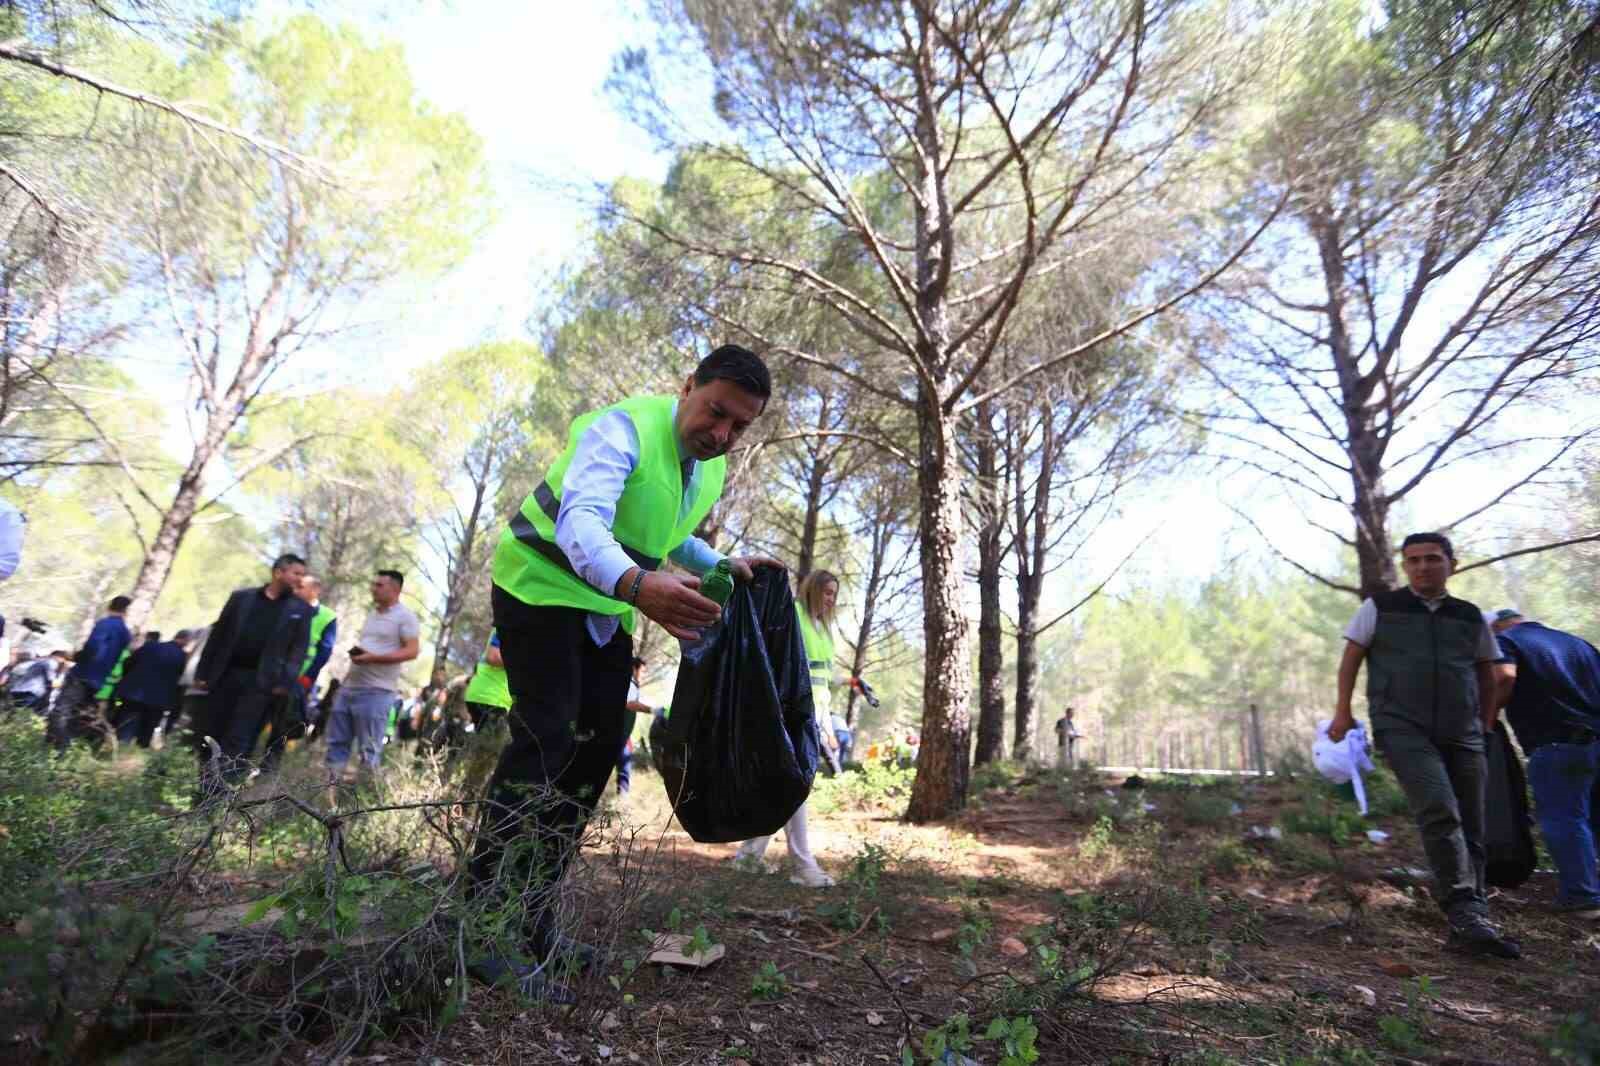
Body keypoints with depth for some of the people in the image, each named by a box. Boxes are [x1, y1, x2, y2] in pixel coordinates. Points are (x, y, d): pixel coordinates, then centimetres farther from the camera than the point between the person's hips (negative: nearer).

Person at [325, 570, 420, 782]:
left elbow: (412, 651, -16)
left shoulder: (405, 616, -8)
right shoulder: (371, 614, 18)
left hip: (376, 691, -8)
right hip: (349, 687, 9)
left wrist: (373, 658, -22)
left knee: (369, 749, -3)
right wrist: (355, 653, 9)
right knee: (337, 740, 11)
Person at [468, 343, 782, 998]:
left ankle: (532, 919, 14)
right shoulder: (623, 429, -25)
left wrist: (723, 566, 7)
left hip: (606, 608, 8)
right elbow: (580, 523, -43)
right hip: (542, 585, -8)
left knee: (599, 747, 4)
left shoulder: (712, 469, 2)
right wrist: (638, 585, -62)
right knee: (545, 737, -18)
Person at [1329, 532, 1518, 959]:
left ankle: (1468, 928, 15)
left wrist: (1486, 727, 17)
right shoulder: (1380, 607, 4)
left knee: (1471, 830, 6)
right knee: (1440, 814, -22)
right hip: (1403, 729, -4)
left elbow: (1487, 675, 22)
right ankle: (1467, 915, -21)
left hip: (1462, 735, 4)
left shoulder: (1471, 617, 13)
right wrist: (1343, 711, 1)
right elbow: (1351, 657, 6)